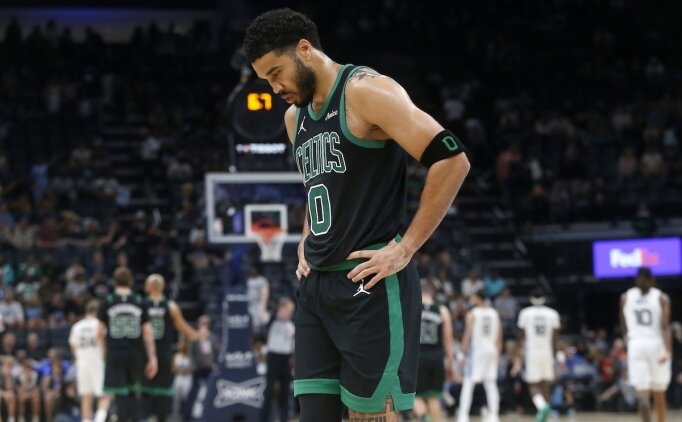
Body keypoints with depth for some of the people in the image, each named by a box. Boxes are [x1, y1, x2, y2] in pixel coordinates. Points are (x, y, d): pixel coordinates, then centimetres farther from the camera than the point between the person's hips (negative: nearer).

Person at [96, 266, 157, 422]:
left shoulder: (107, 303, 1)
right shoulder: (140, 302, 3)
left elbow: (100, 333, 3)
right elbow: (148, 333, 1)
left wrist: (105, 353, 16)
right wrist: (152, 358, 3)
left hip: (115, 353, -1)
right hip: (135, 354, 2)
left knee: (120, 395, -2)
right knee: (134, 393, 15)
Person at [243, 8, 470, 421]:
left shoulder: (366, 92, -10)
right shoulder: (295, 117, 16)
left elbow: (452, 160, -19)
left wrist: (405, 248, -18)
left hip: (371, 285, -8)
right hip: (316, 286, 8)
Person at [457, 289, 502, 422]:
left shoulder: (472, 314, -6)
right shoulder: (494, 313, 10)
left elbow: (467, 335, -10)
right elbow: (499, 336, 10)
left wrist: (464, 352, -1)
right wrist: (498, 353, 17)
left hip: (476, 350, -5)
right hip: (492, 350, 5)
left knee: (468, 384, -3)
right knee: (491, 384, 9)